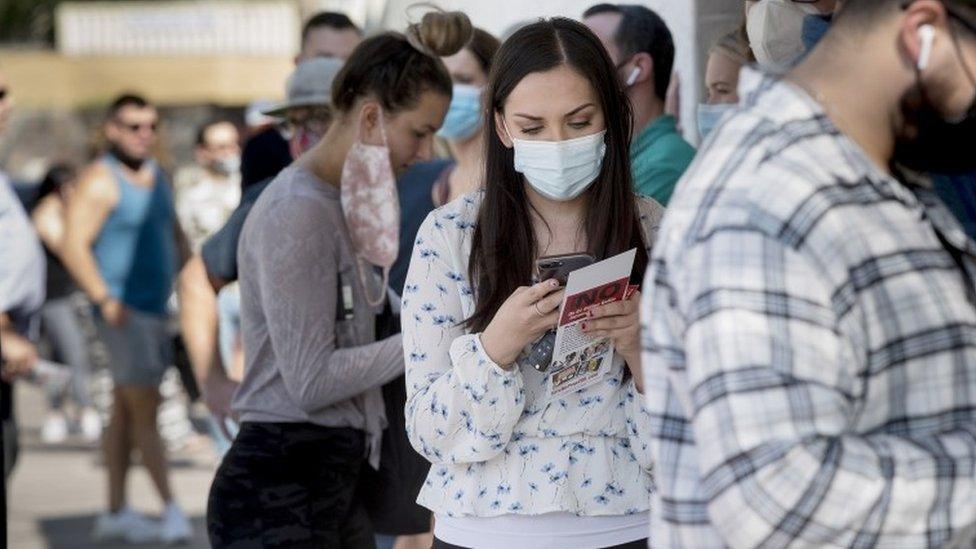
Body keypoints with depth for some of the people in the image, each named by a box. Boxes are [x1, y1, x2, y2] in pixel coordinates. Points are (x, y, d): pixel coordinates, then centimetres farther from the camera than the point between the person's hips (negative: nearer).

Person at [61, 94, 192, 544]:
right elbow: (74, 245, -18)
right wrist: (105, 299, -25)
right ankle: (171, 508, -6)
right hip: (124, 312, -8)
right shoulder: (100, 181, -12)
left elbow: (174, 233, 24)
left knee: (125, 411, 11)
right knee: (145, 407, -8)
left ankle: (116, 513, 16)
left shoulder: (155, 175, 13)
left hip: (156, 308, 8)